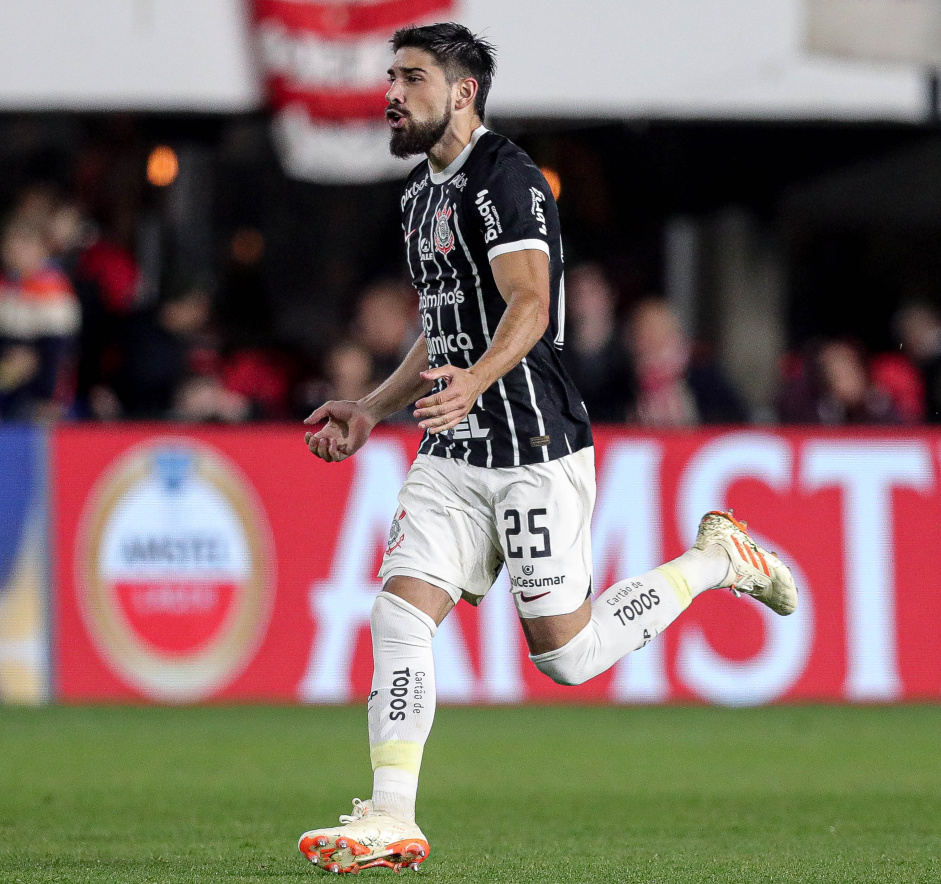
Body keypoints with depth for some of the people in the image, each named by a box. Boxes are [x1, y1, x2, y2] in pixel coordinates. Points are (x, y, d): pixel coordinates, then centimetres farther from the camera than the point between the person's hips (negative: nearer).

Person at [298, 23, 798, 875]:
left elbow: (529, 305, -25)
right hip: (455, 452, 8)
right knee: (399, 618, -6)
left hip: (536, 450, -8)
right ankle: (391, 821, -5)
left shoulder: (504, 179, -12)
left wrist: (476, 380, -42)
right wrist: (370, 410, 23)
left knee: (566, 653, -3)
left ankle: (716, 558, 17)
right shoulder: (423, 192, 18)